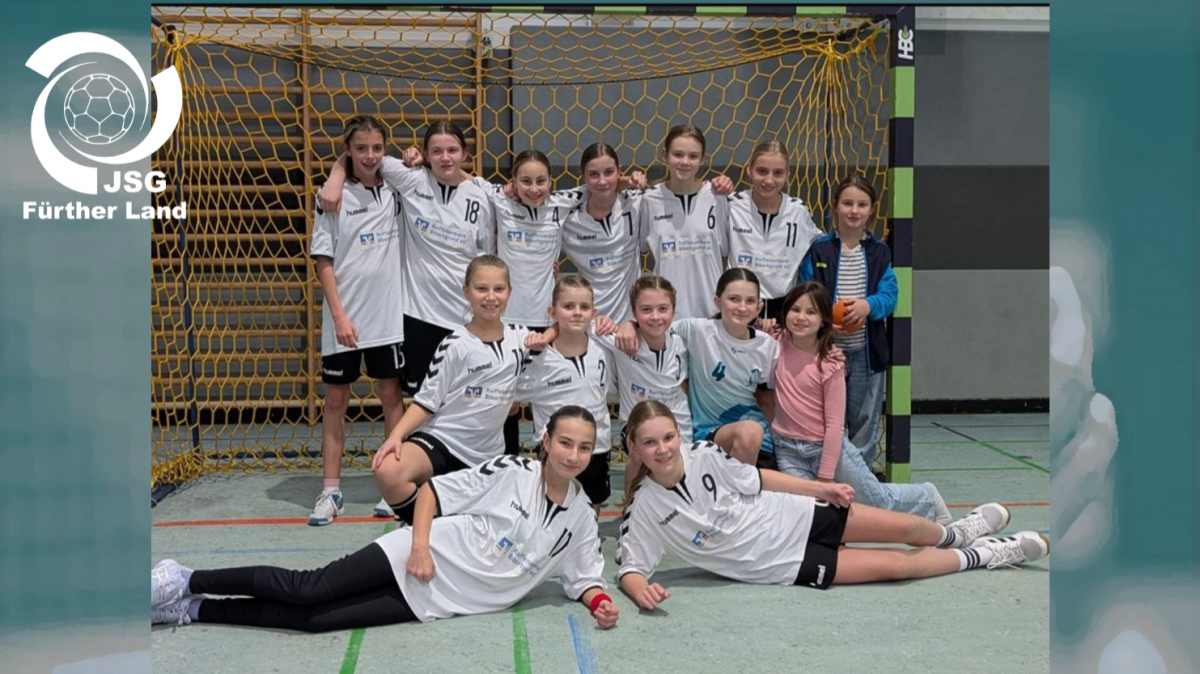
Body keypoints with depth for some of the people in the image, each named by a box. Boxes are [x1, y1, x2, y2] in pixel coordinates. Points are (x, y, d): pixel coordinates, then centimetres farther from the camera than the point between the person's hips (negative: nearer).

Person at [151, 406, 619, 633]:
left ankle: (191, 610, 2)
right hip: (427, 558, -2)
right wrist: (420, 545, -16)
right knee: (306, 590, -13)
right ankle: (184, 582, 4)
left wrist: (599, 602, -8)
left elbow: (583, 576, 13)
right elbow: (434, 490, -4)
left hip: (438, 602, 2)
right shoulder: (512, 472, -8)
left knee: (313, 619, -8)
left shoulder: (581, 520, 3)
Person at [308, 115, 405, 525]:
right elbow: (324, 262, -5)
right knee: (335, 401, 5)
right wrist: (339, 315, -13)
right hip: (343, 319, -2)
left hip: (388, 316, 2)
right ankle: (331, 492, 11)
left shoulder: (393, 193, 4)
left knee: (391, 395, 7)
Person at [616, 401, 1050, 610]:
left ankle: (954, 534, 39)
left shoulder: (703, 457, -13)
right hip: (782, 564, -2)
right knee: (895, 565, -8)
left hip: (792, 518, 2)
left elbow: (757, 479, 1)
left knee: (904, 528, 0)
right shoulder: (643, 511, -19)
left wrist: (821, 488, 5)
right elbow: (631, 568, -16)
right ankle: (980, 556, 20)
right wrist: (642, 591, -40)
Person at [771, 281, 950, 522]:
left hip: (828, 446, -3)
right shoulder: (778, 344, -5)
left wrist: (824, 478, -16)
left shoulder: (830, 363, -15)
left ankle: (926, 497, 41)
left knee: (881, 501, 11)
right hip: (788, 451, 3)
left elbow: (834, 425, -14)